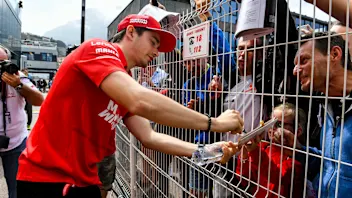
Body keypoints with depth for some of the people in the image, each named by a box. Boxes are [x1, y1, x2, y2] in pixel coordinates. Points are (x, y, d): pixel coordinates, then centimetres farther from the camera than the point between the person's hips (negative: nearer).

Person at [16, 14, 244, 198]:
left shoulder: (127, 86, 9)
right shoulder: (98, 49, -16)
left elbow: (148, 137, 2)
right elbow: (141, 103, -32)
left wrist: (203, 150, -9)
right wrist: (213, 123, -24)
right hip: (47, 177, -8)